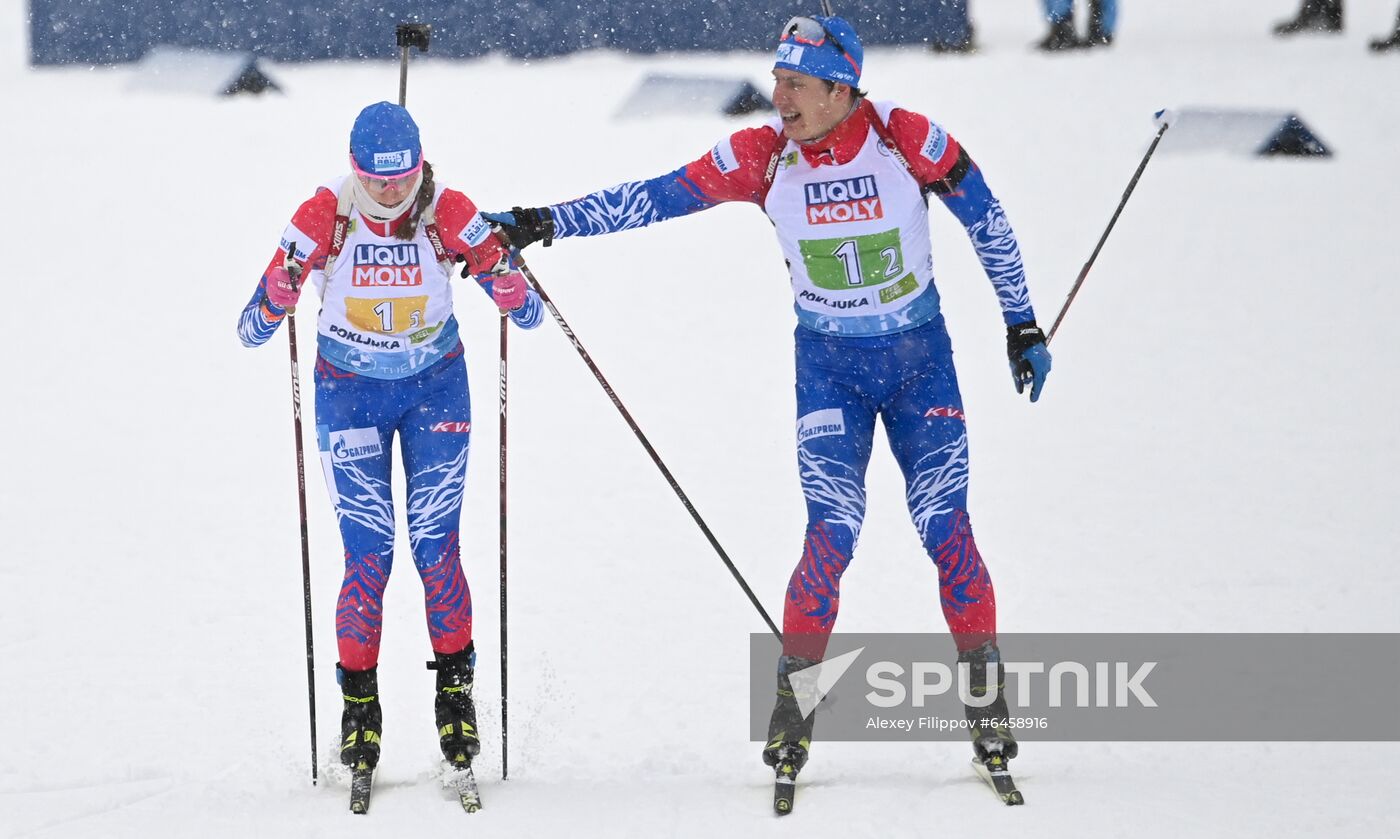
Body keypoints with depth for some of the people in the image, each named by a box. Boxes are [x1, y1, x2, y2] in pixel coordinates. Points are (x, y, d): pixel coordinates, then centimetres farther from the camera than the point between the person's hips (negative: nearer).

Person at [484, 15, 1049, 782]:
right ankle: (793, 701, 1)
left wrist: (1022, 327, 2)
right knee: (830, 532, -12)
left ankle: (985, 694, 9)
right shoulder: (762, 157, -13)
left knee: (946, 529, -5)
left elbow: (987, 224, -3)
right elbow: (655, 198, -8)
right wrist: (544, 223, -12)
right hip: (828, 365, 0)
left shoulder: (909, 140, -16)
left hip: (921, 356, 0)